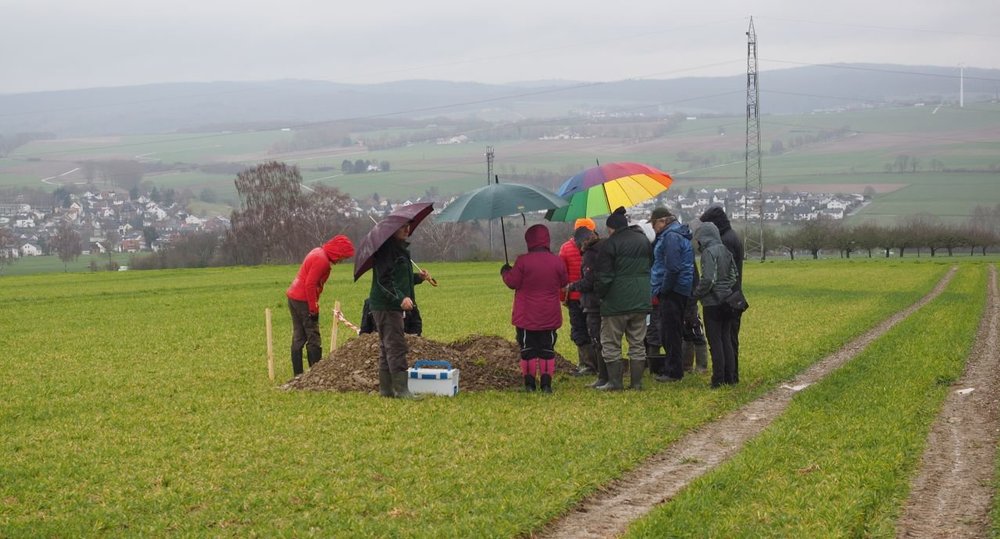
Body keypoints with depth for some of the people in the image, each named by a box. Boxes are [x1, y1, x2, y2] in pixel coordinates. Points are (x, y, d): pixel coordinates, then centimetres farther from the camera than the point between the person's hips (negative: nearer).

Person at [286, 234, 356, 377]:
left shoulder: (318, 253, 13)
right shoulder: (322, 260, -17)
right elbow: (310, 285, -22)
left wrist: (313, 305, 14)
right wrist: (314, 309, -17)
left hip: (294, 297, 10)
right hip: (303, 300, -10)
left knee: (298, 338, 10)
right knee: (313, 338, -5)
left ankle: (298, 374, 11)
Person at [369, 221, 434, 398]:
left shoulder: (401, 248, 18)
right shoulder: (386, 248, -14)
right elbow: (384, 280, -22)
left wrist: (419, 277, 10)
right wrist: (400, 298, -30)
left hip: (394, 306, 10)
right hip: (386, 306, -10)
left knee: (386, 348, 13)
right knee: (397, 347, -13)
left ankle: (386, 389, 18)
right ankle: (402, 390, -15)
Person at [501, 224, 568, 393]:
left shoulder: (523, 261, -14)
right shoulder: (557, 262, -4)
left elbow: (513, 282, -9)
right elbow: (564, 283, 8)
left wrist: (505, 272, 11)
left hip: (526, 316, -2)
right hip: (549, 316, 2)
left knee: (528, 349, 7)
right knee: (547, 349, 8)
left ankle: (529, 383, 8)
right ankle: (546, 383, 4)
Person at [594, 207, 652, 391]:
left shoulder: (610, 243, -10)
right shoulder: (643, 241, 11)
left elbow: (604, 277, -12)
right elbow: (650, 267, 20)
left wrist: (600, 293, 4)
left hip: (616, 301, -6)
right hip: (641, 300, 6)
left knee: (610, 343, 4)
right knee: (637, 343, 11)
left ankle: (614, 382, 1)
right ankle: (637, 382, 9)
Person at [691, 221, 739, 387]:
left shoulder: (709, 252, -15)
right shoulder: (725, 251, 8)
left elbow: (708, 279, -21)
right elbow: (733, 275, 12)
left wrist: (696, 294, -7)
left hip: (712, 303, -7)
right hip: (727, 302, 7)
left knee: (715, 341, -1)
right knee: (726, 339, 13)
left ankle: (718, 379, 1)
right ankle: (730, 377, 16)